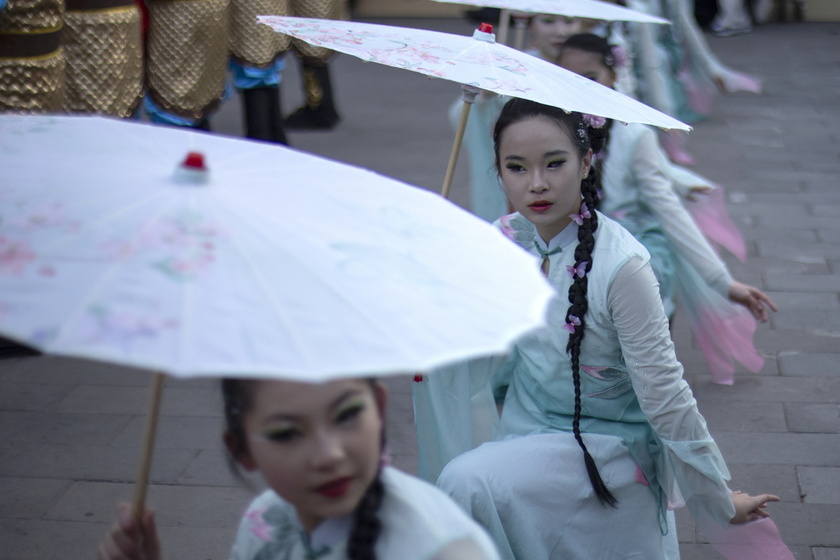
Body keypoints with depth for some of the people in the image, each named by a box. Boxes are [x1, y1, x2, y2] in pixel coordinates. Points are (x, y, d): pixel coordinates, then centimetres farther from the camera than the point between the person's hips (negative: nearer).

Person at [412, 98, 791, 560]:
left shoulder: (621, 265, -25)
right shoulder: (503, 240, -8)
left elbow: (665, 396, -19)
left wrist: (721, 502, -12)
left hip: (607, 443, -6)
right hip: (524, 427, 6)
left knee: (468, 483, -24)